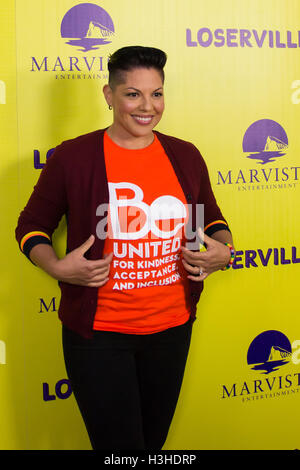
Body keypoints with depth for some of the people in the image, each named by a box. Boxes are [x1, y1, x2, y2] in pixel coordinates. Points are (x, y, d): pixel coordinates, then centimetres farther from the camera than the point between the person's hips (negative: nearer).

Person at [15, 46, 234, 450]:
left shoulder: (185, 156, 2)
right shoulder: (72, 157, -9)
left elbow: (213, 219, 16)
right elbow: (32, 226, 1)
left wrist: (222, 252, -5)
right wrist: (56, 266, -17)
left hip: (171, 329, 4)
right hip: (99, 333, -4)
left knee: (154, 440, 21)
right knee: (119, 445, 5)